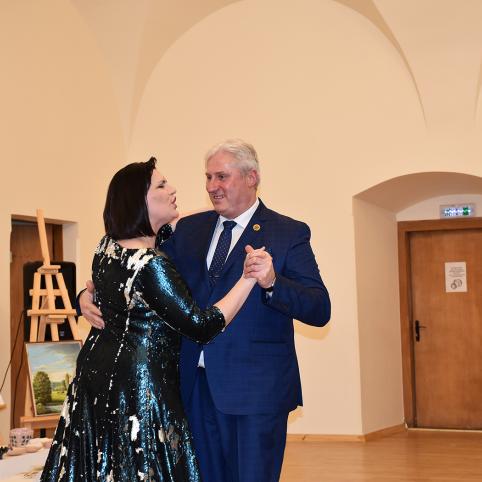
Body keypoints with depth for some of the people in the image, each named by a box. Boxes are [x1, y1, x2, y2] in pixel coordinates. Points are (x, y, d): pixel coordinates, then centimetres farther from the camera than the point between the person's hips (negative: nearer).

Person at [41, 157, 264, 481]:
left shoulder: (107, 247, 3)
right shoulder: (152, 264, -23)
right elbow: (200, 326, -21)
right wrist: (248, 278, -20)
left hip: (98, 369, 9)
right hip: (138, 385, -9)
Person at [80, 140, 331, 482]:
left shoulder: (289, 234, -4)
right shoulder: (190, 229, 11)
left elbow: (320, 310, -12)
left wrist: (272, 283, -29)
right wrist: (92, 295, -8)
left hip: (255, 389, -5)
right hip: (196, 385, 5)